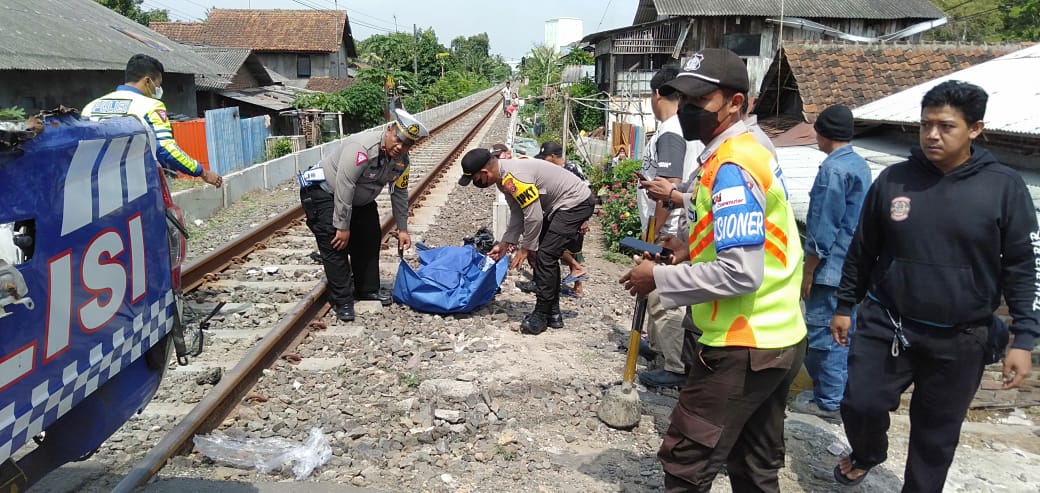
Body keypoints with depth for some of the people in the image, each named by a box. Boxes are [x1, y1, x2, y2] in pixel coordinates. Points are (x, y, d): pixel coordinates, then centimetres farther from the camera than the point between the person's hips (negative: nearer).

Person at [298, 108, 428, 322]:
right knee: (336, 244, -14)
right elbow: (344, 187, -34)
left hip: (359, 199, 8)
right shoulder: (363, 146, -35)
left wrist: (402, 229, 2)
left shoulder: (402, 160, -9)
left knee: (369, 240, 12)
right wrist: (342, 226, -30)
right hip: (323, 192, -8)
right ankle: (342, 301, -7)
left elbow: (400, 194, 3)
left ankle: (368, 289, 27)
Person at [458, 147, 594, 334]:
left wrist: (525, 249, -14)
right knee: (545, 255, 12)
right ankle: (552, 313, 18)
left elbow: (534, 216, -25)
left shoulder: (513, 177, -28)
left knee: (545, 255, -12)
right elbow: (517, 213, 10)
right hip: (561, 205, 10)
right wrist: (505, 243, 7)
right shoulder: (505, 176, 3)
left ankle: (542, 315, -2)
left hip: (576, 202, -10)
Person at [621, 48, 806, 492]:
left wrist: (658, 278, -16)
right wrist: (682, 198, 23)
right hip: (778, 339, 10)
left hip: (744, 347, -10)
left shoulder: (731, 167, -20)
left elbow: (740, 274, -27)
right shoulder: (749, 151, 11)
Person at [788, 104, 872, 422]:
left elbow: (823, 226, -19)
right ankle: (839, 391, 27)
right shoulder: (860, 165, 11)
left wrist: (808, 271, -13)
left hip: (831, 266, -10)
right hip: (853, 264, 10)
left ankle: (829, 401, 6)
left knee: (822, 333, -1)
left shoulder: (832, 169, -18)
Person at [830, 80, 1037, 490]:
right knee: (860, 404, 1)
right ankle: (867, 454, 35)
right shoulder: (893, 180, -3)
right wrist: (845, 306, 11)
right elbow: (862, 250, 7)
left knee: (937, 433, 11)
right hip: (884, 325, 1)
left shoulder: (1004, 187, -7)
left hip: (959, 340, -1)